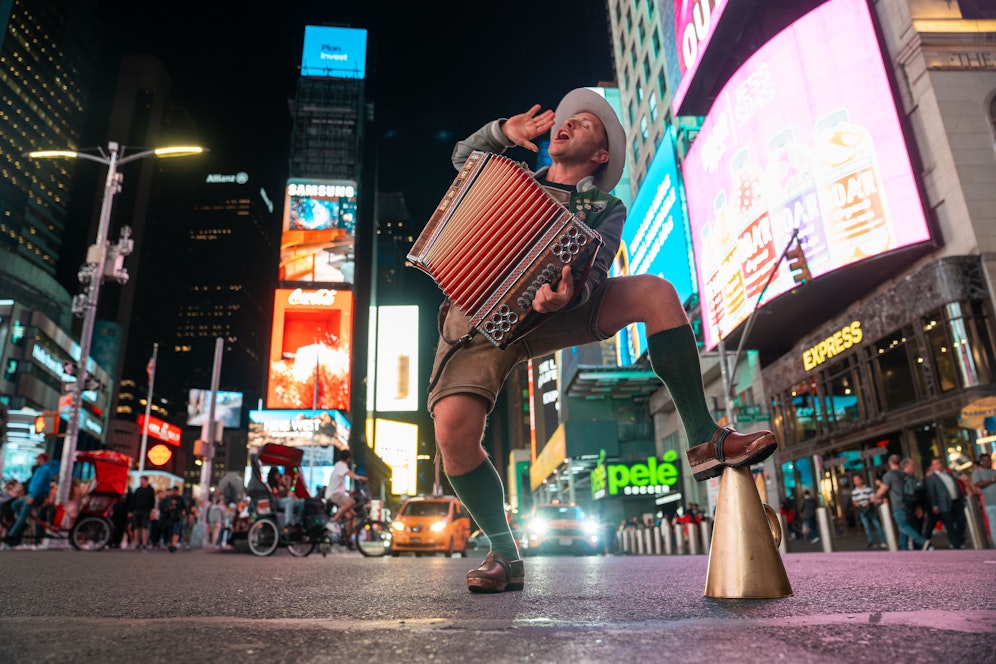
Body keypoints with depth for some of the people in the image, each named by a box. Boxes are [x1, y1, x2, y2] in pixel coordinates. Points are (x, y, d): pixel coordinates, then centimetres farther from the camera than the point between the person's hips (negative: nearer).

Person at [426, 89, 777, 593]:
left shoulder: (604, 208, 14)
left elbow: (594, 270, -3)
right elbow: (463, 157, 33)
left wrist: (568, 293, -28)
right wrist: (503, 132, 13)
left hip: (550, 310, 0)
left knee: (655, 292, -22)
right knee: (453, 427, -26)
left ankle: (706, 441, -14)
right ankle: (504, 555, -4)